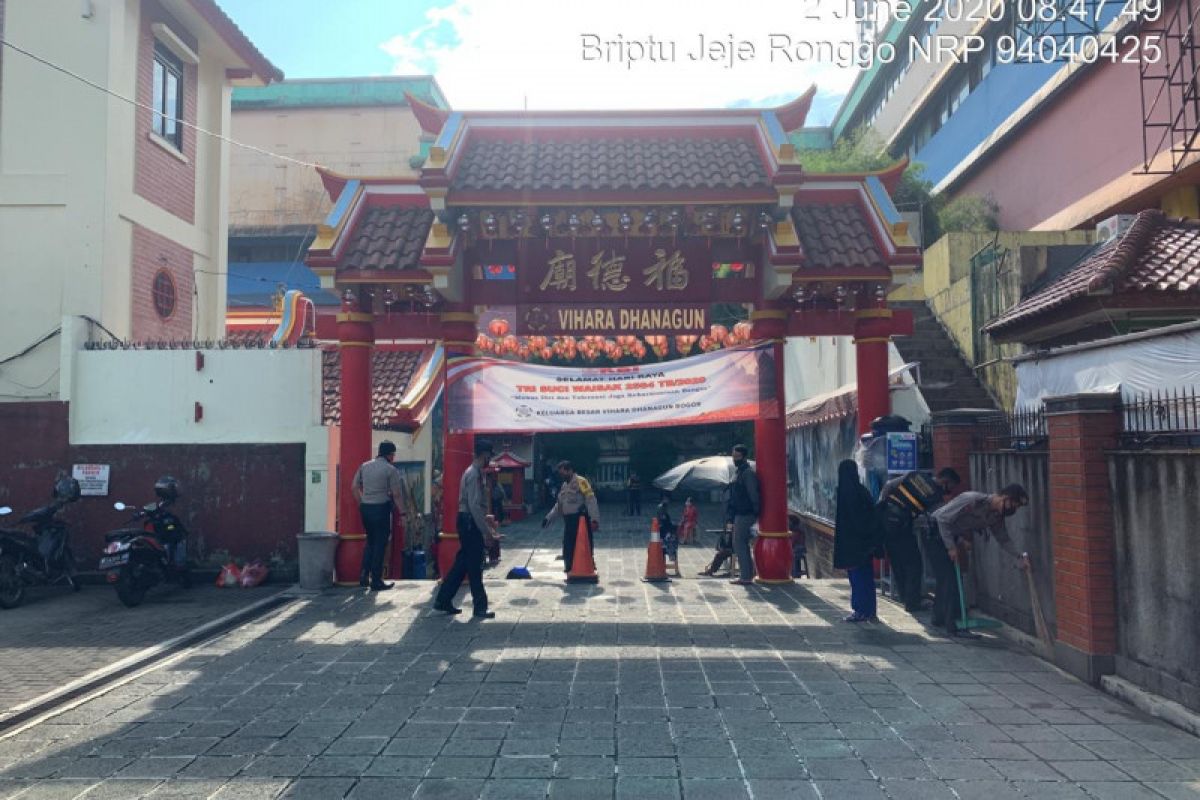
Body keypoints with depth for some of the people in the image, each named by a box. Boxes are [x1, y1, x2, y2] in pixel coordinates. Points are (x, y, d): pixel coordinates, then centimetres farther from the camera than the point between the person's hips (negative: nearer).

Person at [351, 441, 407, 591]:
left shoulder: (364, 466, 9)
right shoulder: (391, 469, -7)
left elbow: (354, 487, 9)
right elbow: (396, 494, -9)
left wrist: (361, 504, 17)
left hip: (365, 508, 6)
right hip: (381, 508, -5)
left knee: (370, 542, 20)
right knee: (380, 544, 3)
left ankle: (363, 575, 14)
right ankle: (376, 581, 5)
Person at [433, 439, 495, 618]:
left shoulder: (474, 472, 13)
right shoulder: (474, 474, -18)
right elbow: (474, 505, -23)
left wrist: (485, 518, 17)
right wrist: (485, 529, -21)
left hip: (468, 522, 10)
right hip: (470, 523, -10)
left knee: (462, 563, 15)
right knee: (474, 567, -1)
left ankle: (443, 601, 21)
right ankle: (480, 608, 7)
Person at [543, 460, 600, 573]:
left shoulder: (581, 481, -9)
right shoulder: (563, 485, 17)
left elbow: (591, 501, -17)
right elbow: (558, 505, 25)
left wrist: (594, 519, -24)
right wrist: (549, 518, 17)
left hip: (581, 519, -8)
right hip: (568, 520, 8)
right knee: (568, 547, 10)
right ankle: (569, 569, 19)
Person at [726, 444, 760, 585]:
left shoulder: (748, 472, -15)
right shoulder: (738, 472, 16)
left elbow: (753, 494, -18)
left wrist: (756, 511, -18)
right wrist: (730, 515, 20)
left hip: (745, 514, -10)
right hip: (739, 514, 10)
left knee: (739, 544, -9)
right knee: (743, 544, 15)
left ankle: (745, 576, -6)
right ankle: (748, 573, 24)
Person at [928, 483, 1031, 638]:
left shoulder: (996, 516, -3)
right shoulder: (972, 500, -29)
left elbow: (1003, 539, 10)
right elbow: (942, 518, -27)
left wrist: (1019, 557, -4)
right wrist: (951, 547, -23)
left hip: (952, 537, 9)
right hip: (936, 533, -8)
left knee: (947, 578, 14)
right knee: (950, 579, -12)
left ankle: (938, 618, 27)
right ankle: (954, 627, -9)